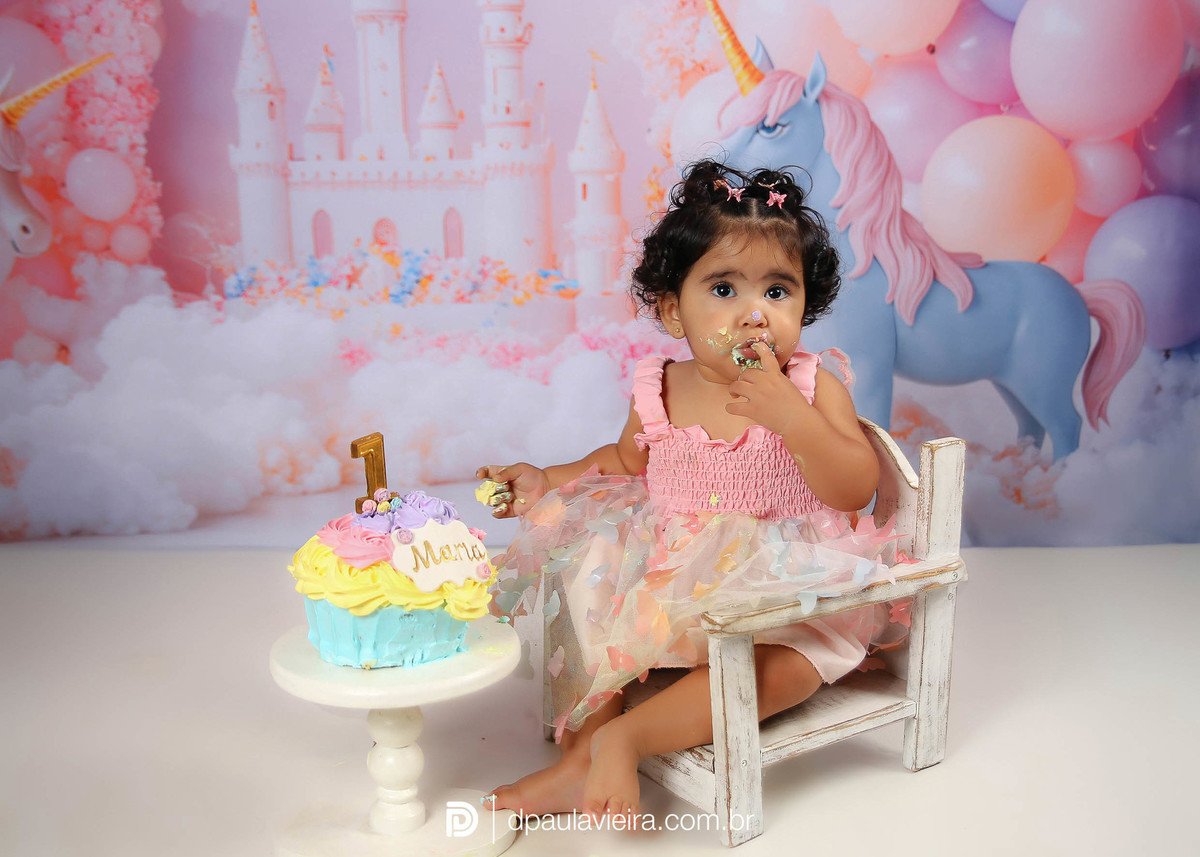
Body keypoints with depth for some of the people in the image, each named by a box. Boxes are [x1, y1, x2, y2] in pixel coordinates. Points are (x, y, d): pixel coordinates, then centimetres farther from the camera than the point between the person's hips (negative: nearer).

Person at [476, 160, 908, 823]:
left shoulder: (814, 389, -8)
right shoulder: (659, 392, -1)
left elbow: (856, 490, -16)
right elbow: (624, 461, 18)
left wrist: (790, 417, -29)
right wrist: (546, 482, 4)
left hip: (777, 576, -3)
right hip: (667, 567, 4)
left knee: (791, 664, -30)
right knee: (587, 581, -12)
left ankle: (625, 736, -26)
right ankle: (583, 749, -6)